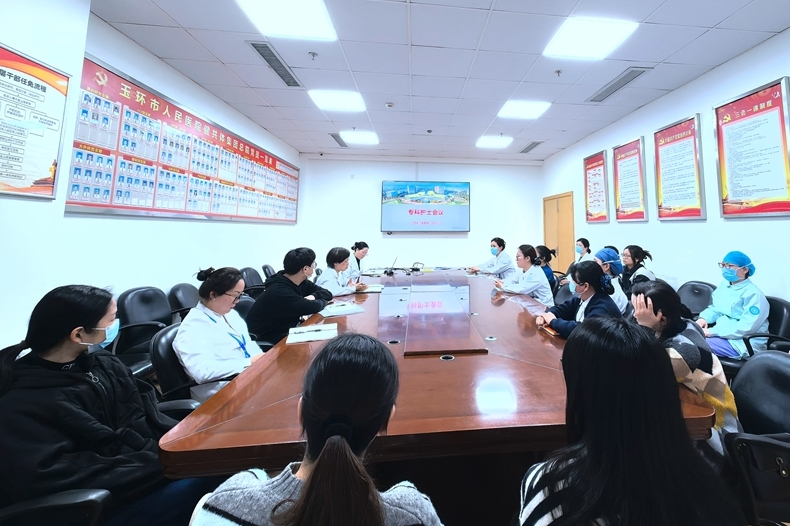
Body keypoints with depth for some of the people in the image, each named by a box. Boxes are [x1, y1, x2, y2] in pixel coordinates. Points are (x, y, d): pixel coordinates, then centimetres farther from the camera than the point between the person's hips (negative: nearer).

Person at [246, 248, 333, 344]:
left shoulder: (301, 282, -3)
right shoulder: (279, 291, -28)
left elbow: (327, 293, 1)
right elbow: (312, 307, -29)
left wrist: (313, 296, -19)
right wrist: (323, 301, -9)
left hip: (287, 329, 7)